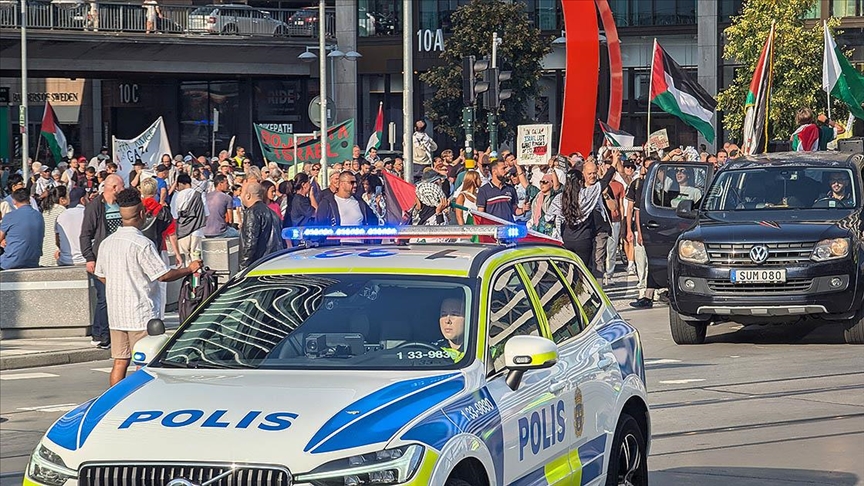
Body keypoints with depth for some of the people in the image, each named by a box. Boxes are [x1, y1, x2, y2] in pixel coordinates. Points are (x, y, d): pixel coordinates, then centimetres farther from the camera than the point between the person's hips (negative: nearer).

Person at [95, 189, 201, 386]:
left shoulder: (107, 243, 7)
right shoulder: (142, 244, -15)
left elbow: (101, 276, 16)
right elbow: (163, 275, -16)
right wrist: (189, 269, -2)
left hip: (116, 313, 7)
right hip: (141, 314, -7)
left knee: (120, 362, 9)